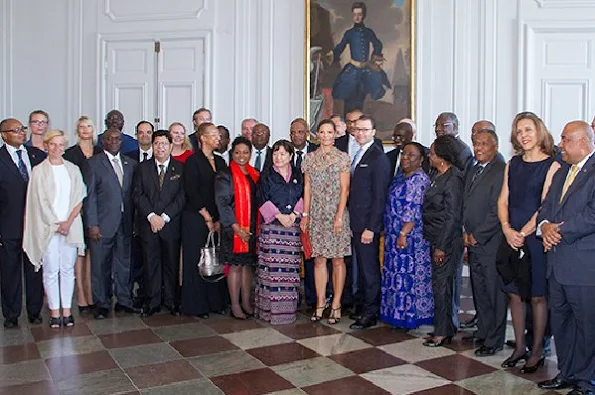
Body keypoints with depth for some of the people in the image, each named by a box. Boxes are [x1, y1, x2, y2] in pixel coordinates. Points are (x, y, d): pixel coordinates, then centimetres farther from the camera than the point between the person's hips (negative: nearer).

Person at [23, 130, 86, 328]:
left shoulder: (73, 169, 9)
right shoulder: (39, 171, 2)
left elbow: (79, 198, 5)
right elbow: (40, 201, -2)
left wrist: (68, 222, -8)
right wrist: (56, 224, -8)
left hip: (71, 226, 2)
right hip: (48, 227, -2)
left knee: (68, 269, 6)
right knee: (51, 271, 1)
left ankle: (67, 311, 13)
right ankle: (54, 312, 10)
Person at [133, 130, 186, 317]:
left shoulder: (180, 168, 3)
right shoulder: (143, 168, 9)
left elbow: (182, 196, -3)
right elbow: (138, 194, 2)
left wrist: (165, 217, -11)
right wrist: (151, 216, -11)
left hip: (171, 224, -1)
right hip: (148, 224, 1)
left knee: (172, 264, 5)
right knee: (151, 264, 4)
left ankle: (171, 301, 17)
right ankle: (152, 302, 14)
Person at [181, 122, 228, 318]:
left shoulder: (220, 161, 13)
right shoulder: (193, 161, -4)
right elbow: (192, 193, -10)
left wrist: (219, 219, 1)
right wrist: (207, 217, -10)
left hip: (217, 219, 5)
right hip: (196, 219, -5)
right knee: (196, 260, -1)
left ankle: (216, 301, 15)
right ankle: (196, 305, 8)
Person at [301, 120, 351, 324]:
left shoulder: (342, 157, 0)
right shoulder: (310, 158, 9)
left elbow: (344, 189, -4)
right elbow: (307, 188, 10)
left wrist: (340, 215, -11)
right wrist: (305, 214, 4)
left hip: (336, 213, -3)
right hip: (316, 214, 3)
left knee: (337, 259, 2)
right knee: (318, 259, 6)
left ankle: (336, 304, 10)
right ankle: (320, 302, 14)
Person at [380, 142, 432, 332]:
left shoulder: (419, 180, -14)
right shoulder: (400, 176, 13)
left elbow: (414, 211, -20)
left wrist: (403, 234, -23)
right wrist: (388, 231, 17)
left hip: (410, 237, -9)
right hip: (395, 235, 9)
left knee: (408, 275, -1)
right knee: (397, 274, 13)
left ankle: (410, 316, 10)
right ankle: (399, 312, 23)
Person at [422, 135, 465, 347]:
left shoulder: (453, 179, -16)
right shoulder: (438, 176, 11)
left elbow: (452, 216, -18)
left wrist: (441, 246, -18)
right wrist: (435, 244, 14)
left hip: (447, 242, -9)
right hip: (436, 240, 9)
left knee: (441, 285, -2)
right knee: (440, 284, 15)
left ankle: (442, 332, 10)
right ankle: (447, 328, 27)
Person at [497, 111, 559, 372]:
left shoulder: (552, 165, -6)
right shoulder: (512, 164, 10)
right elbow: (503, 200, 7)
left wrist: (523, 232, -16)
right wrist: (507, 230, -7)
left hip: (535, 237, -5)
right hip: (511, 237, 5)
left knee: (537, 296, 4)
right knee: (514, 293, 10)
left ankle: (537, 352, 17)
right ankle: (519, 348, 23)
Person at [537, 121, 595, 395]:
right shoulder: (562, 172, 17)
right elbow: (547, 206, 14)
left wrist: (560, 230, -15)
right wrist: (545, 225, -6)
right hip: (558, 262, 9)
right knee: (560, 321, 17)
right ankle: (566, 373, 31)